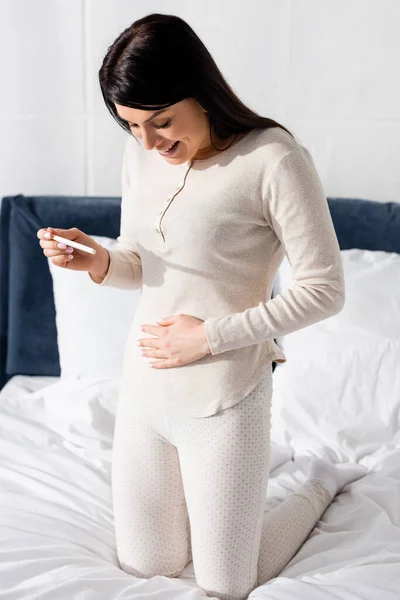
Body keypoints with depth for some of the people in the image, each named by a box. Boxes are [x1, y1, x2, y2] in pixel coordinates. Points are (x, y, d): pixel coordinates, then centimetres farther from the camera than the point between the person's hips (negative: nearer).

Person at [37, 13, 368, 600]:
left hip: (224, 397, -6)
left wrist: (209, 336, -18)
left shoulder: (273, 158, -19)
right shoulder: (142, 153, 1)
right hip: (144, 390, 6)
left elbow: (324, 291, -16)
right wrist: (97, 261, -12)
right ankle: (246, 464, 40)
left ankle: (323, 481, 34)